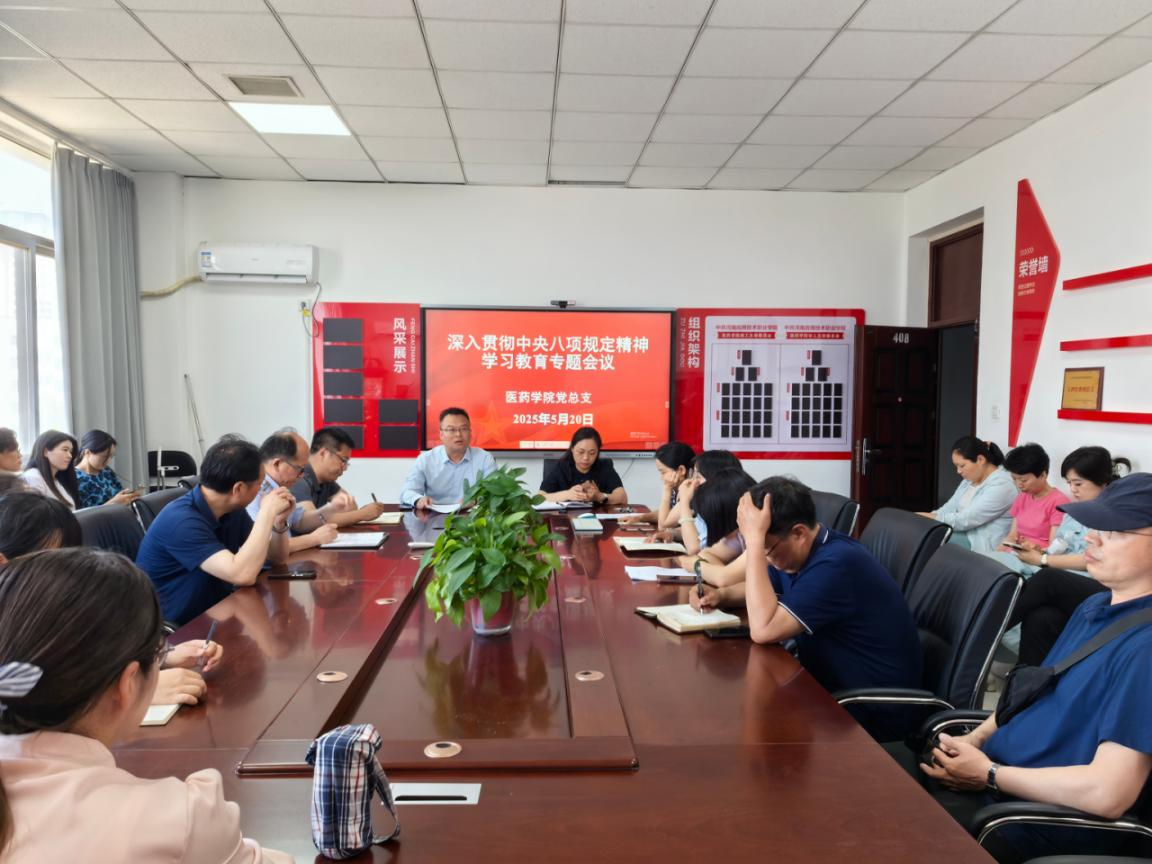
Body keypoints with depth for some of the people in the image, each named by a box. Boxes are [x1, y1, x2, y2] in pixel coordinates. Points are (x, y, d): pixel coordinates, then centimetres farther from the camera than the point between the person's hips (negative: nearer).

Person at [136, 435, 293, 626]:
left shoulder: (232, 510, 1)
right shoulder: (182, 520, -23)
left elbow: (277, 557, 9)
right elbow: (243, 574, -32)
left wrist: (279, 521, -9)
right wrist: (267, 513, -25)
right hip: (172, 629, -7)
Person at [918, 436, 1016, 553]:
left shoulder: (1001, 485, -17)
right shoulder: (970, 479, 12)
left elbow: (965, 520, -22)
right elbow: (948, 509, 8)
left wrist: (925, 517, -18)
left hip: (982, 545, -8)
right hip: (963, 533, 8)